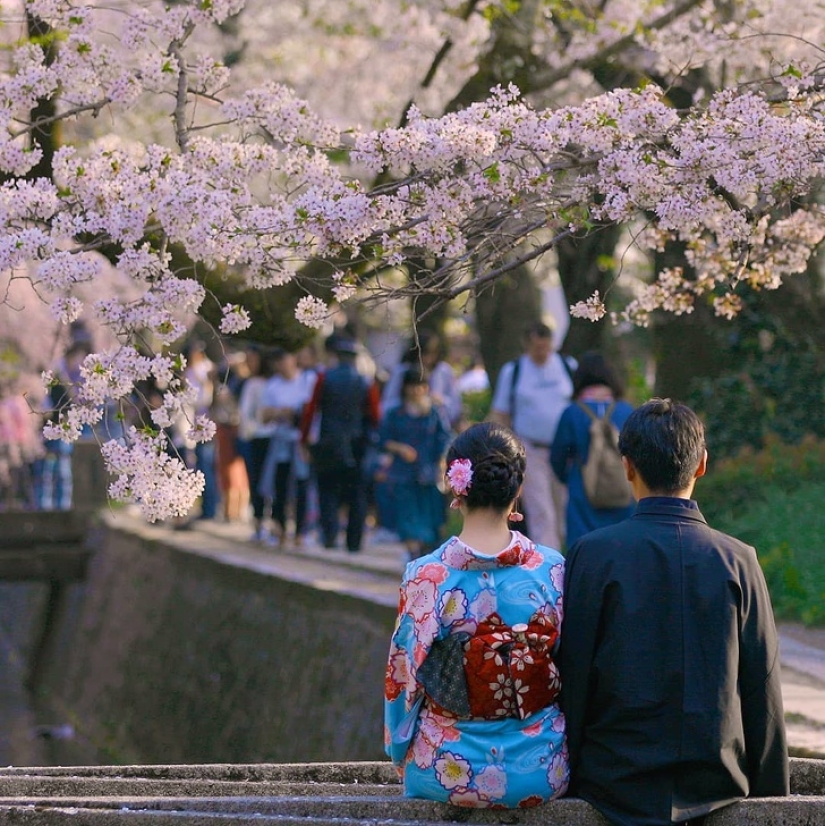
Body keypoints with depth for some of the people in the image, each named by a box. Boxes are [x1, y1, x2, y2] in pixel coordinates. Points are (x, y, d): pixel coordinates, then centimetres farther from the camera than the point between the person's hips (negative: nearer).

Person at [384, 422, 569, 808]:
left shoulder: (426, 577, -15)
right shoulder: (552, 570, -10)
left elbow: (403, 677, -4)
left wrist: (402, 756, 14)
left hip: (450, 773, -1)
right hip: (541, 775, 1)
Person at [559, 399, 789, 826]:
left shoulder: (593, 554, -8)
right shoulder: (737, 561, -2)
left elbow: (572, 681, -5)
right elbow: (764, 697, 1)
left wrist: (563, 778, 6)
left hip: (616, 784, -2)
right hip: (717, 787, 2)